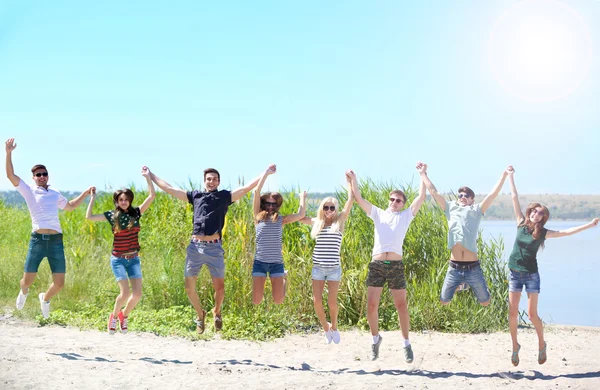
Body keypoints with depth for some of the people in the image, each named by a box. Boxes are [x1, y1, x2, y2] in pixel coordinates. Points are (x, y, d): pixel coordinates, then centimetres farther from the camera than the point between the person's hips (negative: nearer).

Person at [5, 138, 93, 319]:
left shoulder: (55, 194, 20)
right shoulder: (29, 190, 8)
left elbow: (70, 206, 38)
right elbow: (11, 175, -4)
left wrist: (85, 193, 32)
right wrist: (9, 153, -12)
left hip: (56, 241, 3)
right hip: (37, 240, -3)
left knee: (59, 283, -1)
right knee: (28, 280, 1)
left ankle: (45, 298, 33)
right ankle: (24, 291, 40)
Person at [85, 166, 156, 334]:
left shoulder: (136, 213, 2)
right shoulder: (112, 215, -2)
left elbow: (152, 196, -6)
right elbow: (89, 217, -5)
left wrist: (147, 177, -8)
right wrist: (93, 198, -1)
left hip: (134, 259, 3)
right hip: (118, 259, -3)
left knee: (137, 293, -7)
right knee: (125, 292, -15)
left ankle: (124, 315, 21)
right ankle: (114, 316, 14)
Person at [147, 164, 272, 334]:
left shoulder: (225, 196, 7)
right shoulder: (195, 195, 13)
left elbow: (247, 188, 2)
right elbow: (168, 188, 17)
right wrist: (150, 175, 19)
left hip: (214, 248, -2)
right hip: (195, 246, 2)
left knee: (220, 288, -1)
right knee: (189, 288, 2)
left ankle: (217, 312, 30)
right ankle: (200, 314, 28)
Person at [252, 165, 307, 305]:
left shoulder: (281, 219, 7)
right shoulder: (258, 217, 3)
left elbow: (301, 215, -3)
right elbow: (256, 191, -5)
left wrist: (302, 198, 10)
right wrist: (267, 173, -2)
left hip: (277, 263, 1)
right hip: (260, 262, -1)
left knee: (278, 301, -1)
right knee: (256, 301, -5)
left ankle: (283, 279, 33)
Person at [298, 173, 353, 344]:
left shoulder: (340, 221, 3)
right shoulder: (317, 222, 9)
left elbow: (351, 201, -3)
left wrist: (349, 182, -1)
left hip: (334, 268, -2)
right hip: (318, 267, 2)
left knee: (332, 301, -4)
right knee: (317, 301, -5)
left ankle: (334, 327, 23)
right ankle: (326, 328, 18)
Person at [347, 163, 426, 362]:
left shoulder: (406, 216, 13)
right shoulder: (378, 214, 16)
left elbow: (421, 197, 6)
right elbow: (359, 199, 11)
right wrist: (353, 179, 4)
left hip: (396, 265, -1)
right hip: (377, 264, 1)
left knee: (401, 305, 2)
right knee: (371, 305, -1)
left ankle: (406, 343, 14)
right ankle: (375, 338, 19)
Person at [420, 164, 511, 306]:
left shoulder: (476, 210, 8)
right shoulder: (451, 208, 12)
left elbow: (493, 194, 0)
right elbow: (433, 192, 12)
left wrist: (504, 176, -6)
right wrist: (423, 174, 12)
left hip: (473, 267, -1)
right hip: (454, 268, 1)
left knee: (485, 302, 6)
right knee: (444, 301, 6)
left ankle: (467, 284, 38)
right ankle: (460, 285, 36)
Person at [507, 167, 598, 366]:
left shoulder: (543, 233, -4)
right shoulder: (521, 223, 0)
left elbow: (566, 232, -3)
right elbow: (515, 198, 2)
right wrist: (510, 177, 6)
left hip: (531, 275, -2)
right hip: (514, 273, 2)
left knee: (532, 314, -3)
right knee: (512, 313, 0)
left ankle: (542, 344, 18)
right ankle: (515, 346, 15)